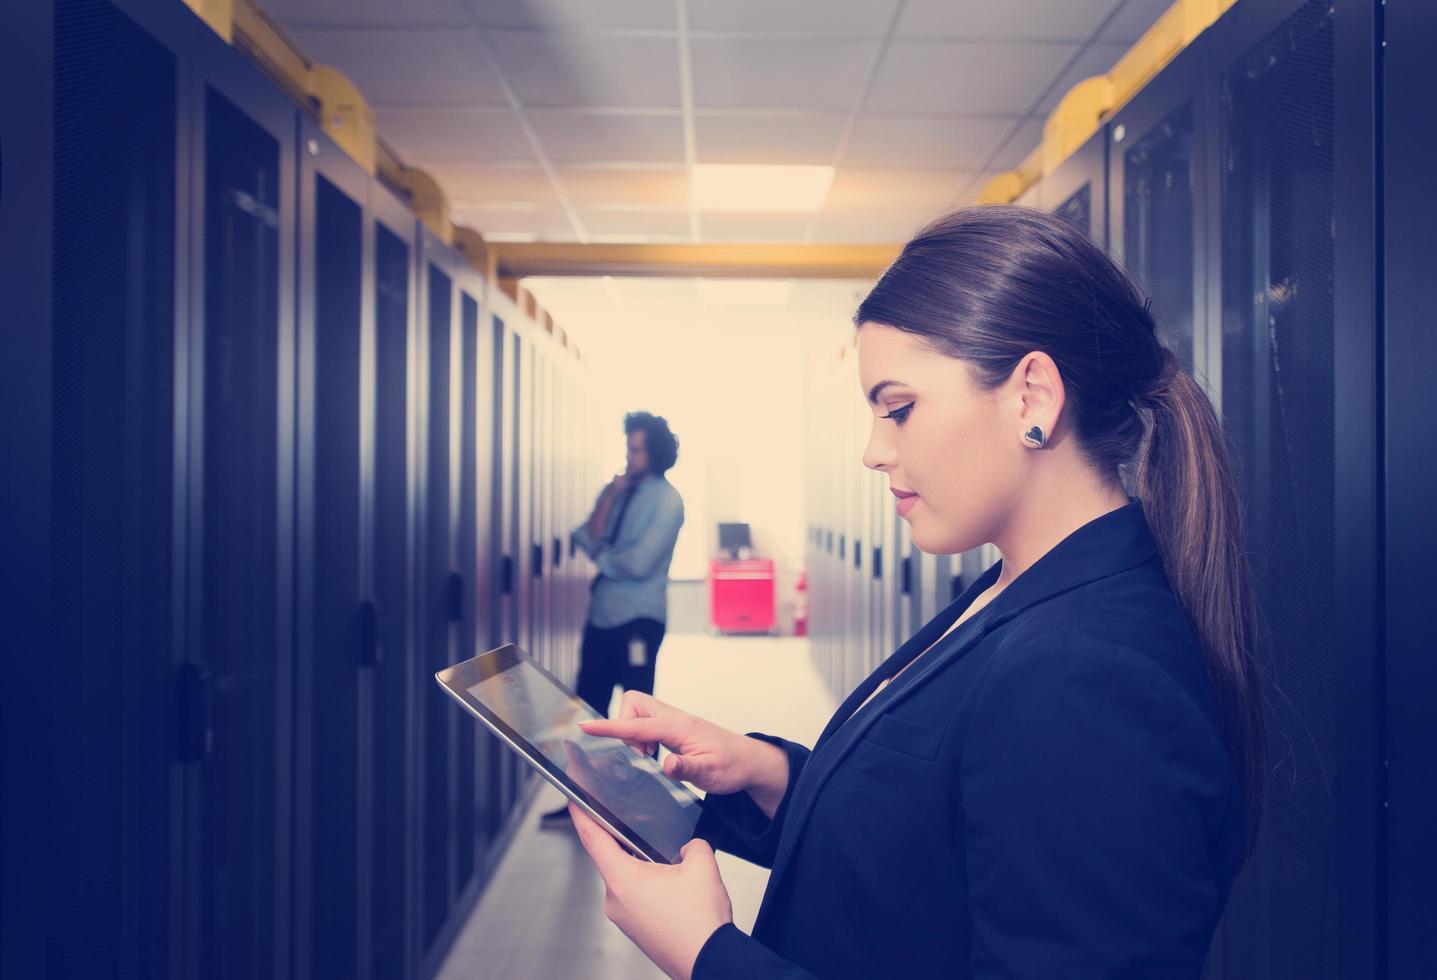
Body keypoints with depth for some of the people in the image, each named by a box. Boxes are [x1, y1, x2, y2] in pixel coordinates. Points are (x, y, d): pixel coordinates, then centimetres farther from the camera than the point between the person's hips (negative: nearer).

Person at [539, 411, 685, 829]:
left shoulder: (666, 500, -9)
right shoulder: (618, 490, 11)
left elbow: (639, 563, -17)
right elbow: (590, 540, 1)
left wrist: (602, 557, -1)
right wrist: (609, 497, -8)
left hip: (638, 620, -7)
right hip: (602, 614, 7)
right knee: (588, 708, 11)